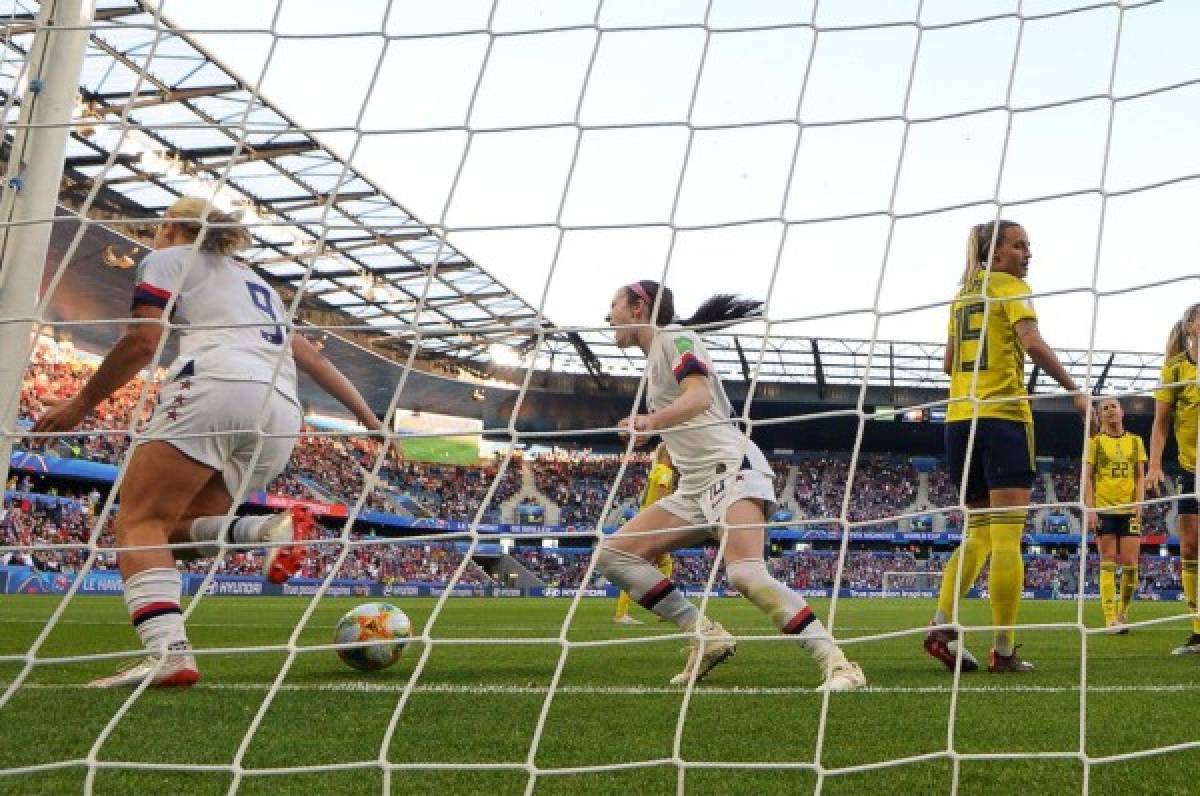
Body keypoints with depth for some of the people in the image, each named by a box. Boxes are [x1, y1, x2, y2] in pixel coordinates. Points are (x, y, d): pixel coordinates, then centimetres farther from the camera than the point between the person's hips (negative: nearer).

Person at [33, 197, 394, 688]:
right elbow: (310, 357, 34)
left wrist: (82, 403, 11)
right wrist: (367, 415, 35)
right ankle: (272, 530, -13)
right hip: (282, 413, 7)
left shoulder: (167, 258, 17)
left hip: (216, 386, -7)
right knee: (174, 527, 14)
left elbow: (142, 340, 3)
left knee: (140, 523, -6)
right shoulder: (257, 282, 37)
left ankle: (167, 652, -28)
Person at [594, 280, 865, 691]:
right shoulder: (654, 357, 24)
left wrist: (651, 420, -38)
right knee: (612, 553, -1)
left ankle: (839, 664, -23)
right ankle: (706, 636, -3)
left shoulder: (674, 337, -2)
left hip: (731, 465, -9)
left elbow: (699, 396, -21)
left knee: (746, 574, -29)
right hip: (694, 486, 10)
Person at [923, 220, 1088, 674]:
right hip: (1004, 418, -7)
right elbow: (1033, 344, -16)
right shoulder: (1012, 287, -2)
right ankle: (1003, 651, -8)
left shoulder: (962, 295, 19)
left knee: (979, 531, 12)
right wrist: (1074, 390, -10)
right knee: (1007, 536, -6)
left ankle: (942, 626, -3)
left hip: (960, 419, 7)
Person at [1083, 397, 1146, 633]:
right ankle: (1111, 618, -4)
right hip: (1104, 509, -2)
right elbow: (1087, 478, 3)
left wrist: (1139, 503, -3)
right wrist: (1090, 509, -7)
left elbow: (1140, 476, 11)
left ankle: (1123, 612, 15)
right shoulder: (1095, 442, 6)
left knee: (1130, 563, -4)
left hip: (1129, 509, 2)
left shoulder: (1135, 441, 11)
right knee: (1108, 563, -4)